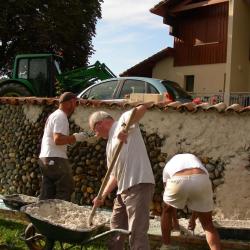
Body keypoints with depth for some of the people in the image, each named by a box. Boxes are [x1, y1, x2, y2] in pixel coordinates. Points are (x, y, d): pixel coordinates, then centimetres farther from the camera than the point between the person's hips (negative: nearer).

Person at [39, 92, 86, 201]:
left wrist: (72, 138, 15)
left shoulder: (54, 115, 20)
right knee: (66, 188, -3)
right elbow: (58, 139, -23)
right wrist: (75, 138, -14)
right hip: (55, 159, -10)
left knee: (47, 193, 11)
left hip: (45, 158, 10)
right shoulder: (61, 116, -12)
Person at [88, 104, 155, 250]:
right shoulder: (110, 143, 24)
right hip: (123, 189, 10)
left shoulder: (124, 120, 0)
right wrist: (102, 196, 18)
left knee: (137, 235, -9)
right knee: (116, 231, 21)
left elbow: (145, 104, -19)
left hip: (139, 185, -10)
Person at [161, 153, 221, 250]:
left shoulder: (168, 165, 38)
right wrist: (193, 219, 53)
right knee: (207, 223, 20)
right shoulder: (195, 159, 43)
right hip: (201, 180, 1)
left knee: (167, 210, 31)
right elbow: (199, 201, 43)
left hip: (178, 181, -1)